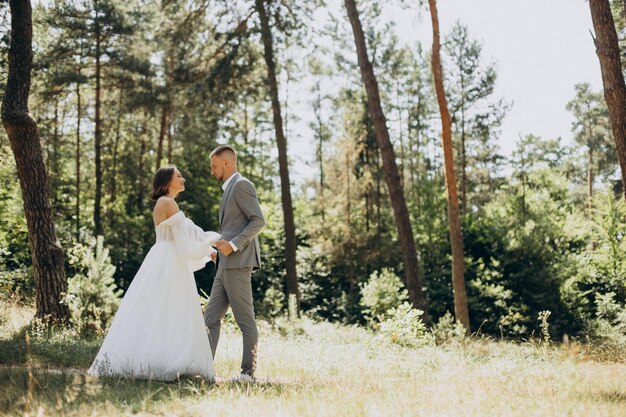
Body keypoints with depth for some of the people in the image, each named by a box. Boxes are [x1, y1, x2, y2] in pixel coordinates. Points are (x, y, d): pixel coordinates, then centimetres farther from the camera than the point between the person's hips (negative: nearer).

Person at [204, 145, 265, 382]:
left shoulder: (241, 185, -7)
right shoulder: (230, 189, 23)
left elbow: (258, 221, -16)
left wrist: (233, 245, -20)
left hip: (238, 263, -10)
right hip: (226, 265, 10)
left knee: (245, 320, -5)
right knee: (211, 318, 7)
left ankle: (248, 371, -2)